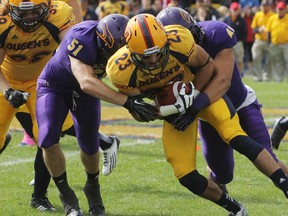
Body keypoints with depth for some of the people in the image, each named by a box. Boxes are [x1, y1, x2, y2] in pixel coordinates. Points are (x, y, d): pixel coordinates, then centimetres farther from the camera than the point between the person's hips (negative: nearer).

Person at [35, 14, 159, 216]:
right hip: (54, 85, -4)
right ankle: (66, 195, 4)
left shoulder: (122, 43, -26)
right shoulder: (81, 38, -43)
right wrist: (128, 102, -56)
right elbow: (87, 83, -52)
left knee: (89, 145, 4)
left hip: (85, 91, 4)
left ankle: (93, 189, 35)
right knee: (48, 140, -18)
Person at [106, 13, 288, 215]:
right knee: (187, 177, -5)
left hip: (199, 89, -2)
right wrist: (165, 112, -26)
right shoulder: (121, 70, -30)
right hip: (170, 107, 2)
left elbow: (207, 64, -12)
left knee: (237, 138, -24)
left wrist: (193, 97, -18)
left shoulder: (178, 42, -33)